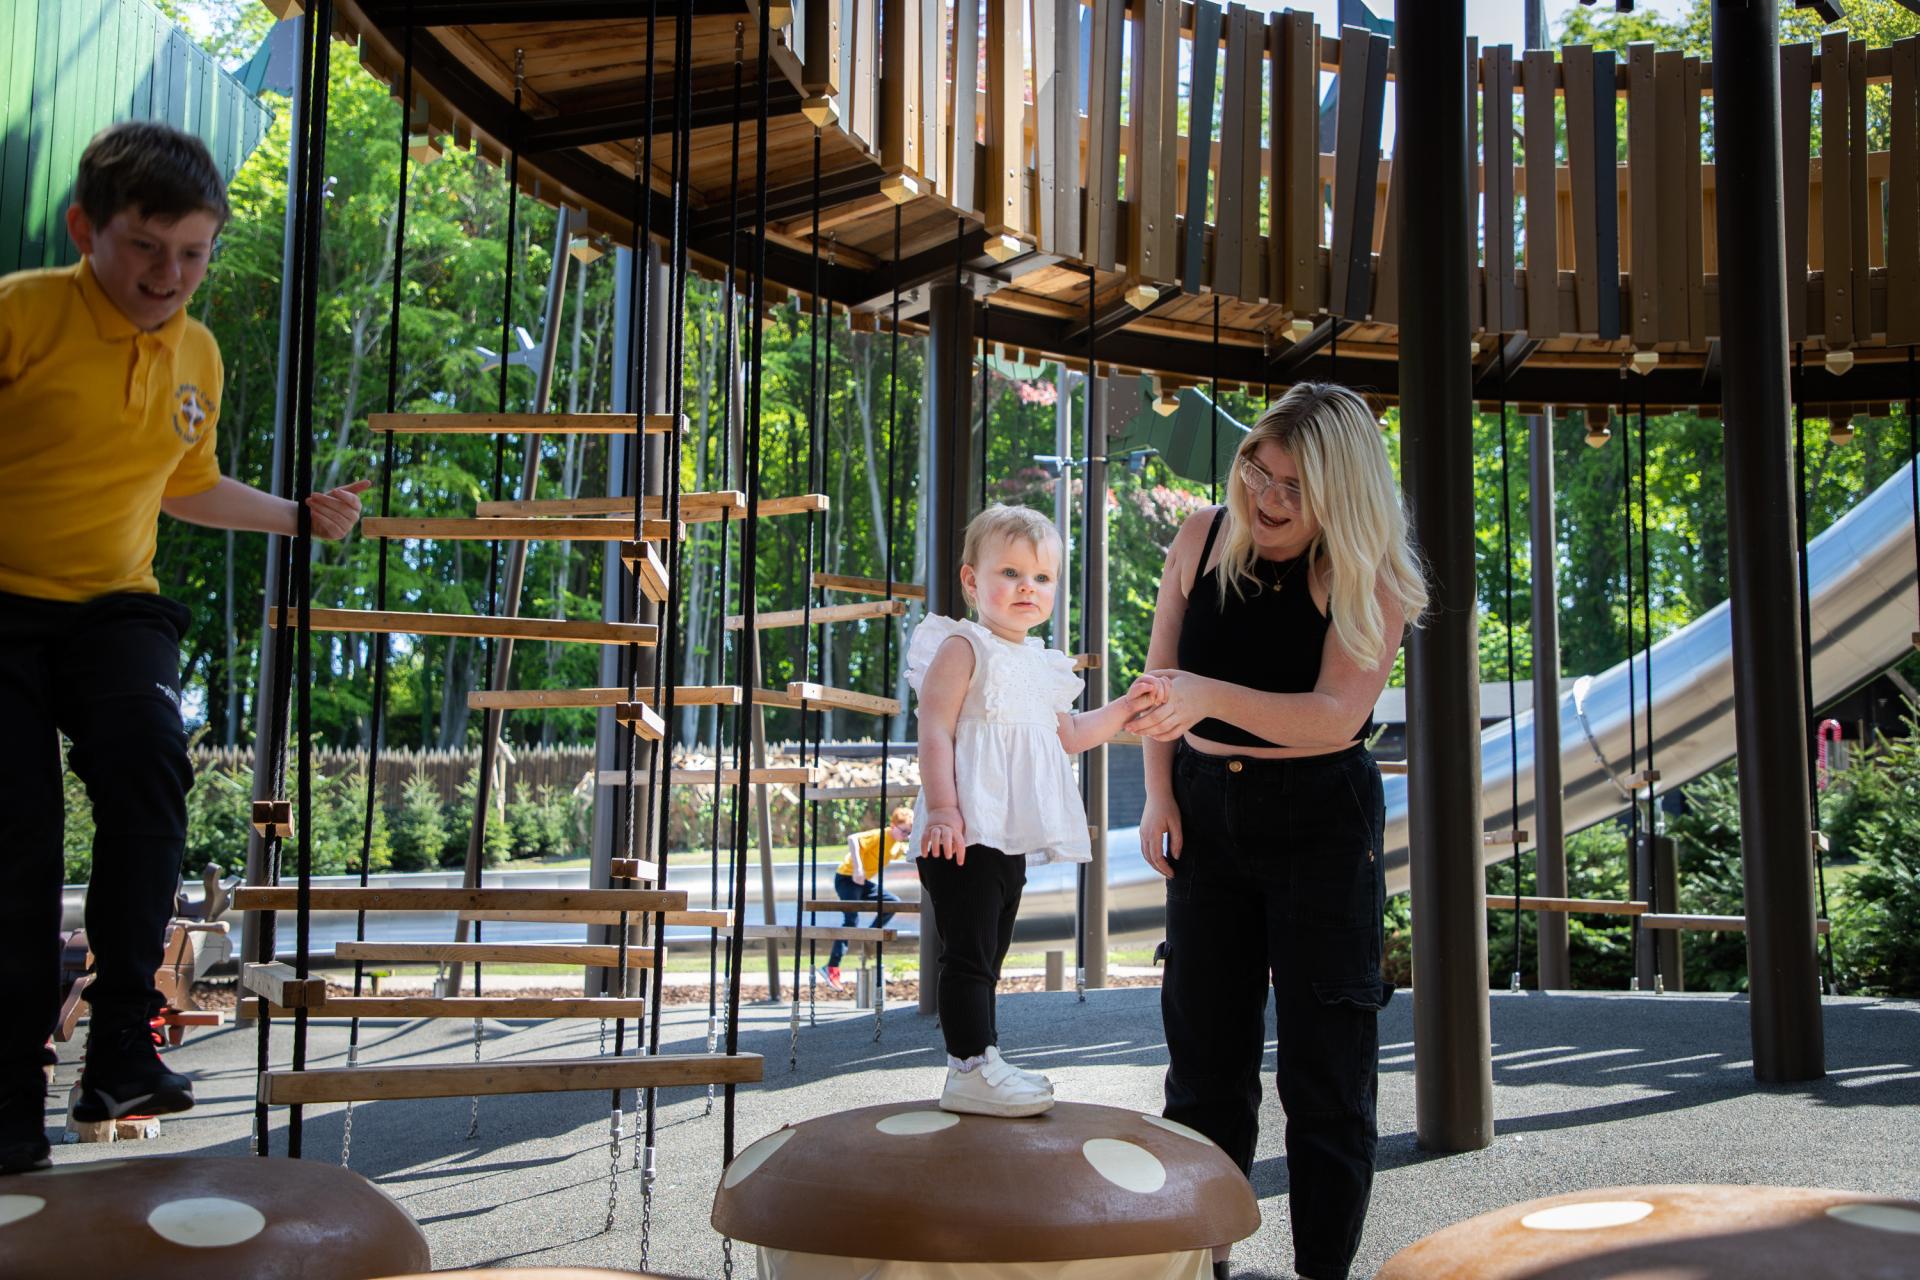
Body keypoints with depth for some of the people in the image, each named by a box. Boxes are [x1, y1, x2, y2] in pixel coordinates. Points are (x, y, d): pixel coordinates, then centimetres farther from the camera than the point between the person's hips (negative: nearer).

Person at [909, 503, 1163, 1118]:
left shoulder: (1039, 664, 19)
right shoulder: (963, 647, -7)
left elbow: (1068, 735, 29)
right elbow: (935, 730, -14)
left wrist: (1124, 708, 19)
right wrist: (941, 808, -23)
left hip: (1011, 836, 9)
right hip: (966, 832, -9)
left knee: (988, 952, 15)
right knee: (968, 949, -8)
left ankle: (980, 1061, 22)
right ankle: (970, 1067, -3)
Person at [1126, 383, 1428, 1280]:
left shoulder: (1370, 577, -13)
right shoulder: (1203, 539, -2)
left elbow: (1338, 715, -24)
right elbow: (1162, 674, 7)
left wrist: (1212, 697, -38)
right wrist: (1158, 795, 0)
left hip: (1319, 817, -3)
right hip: (1206, 807, 4)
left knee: (1324, 1054, 0)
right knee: (1204, 1043, 9)